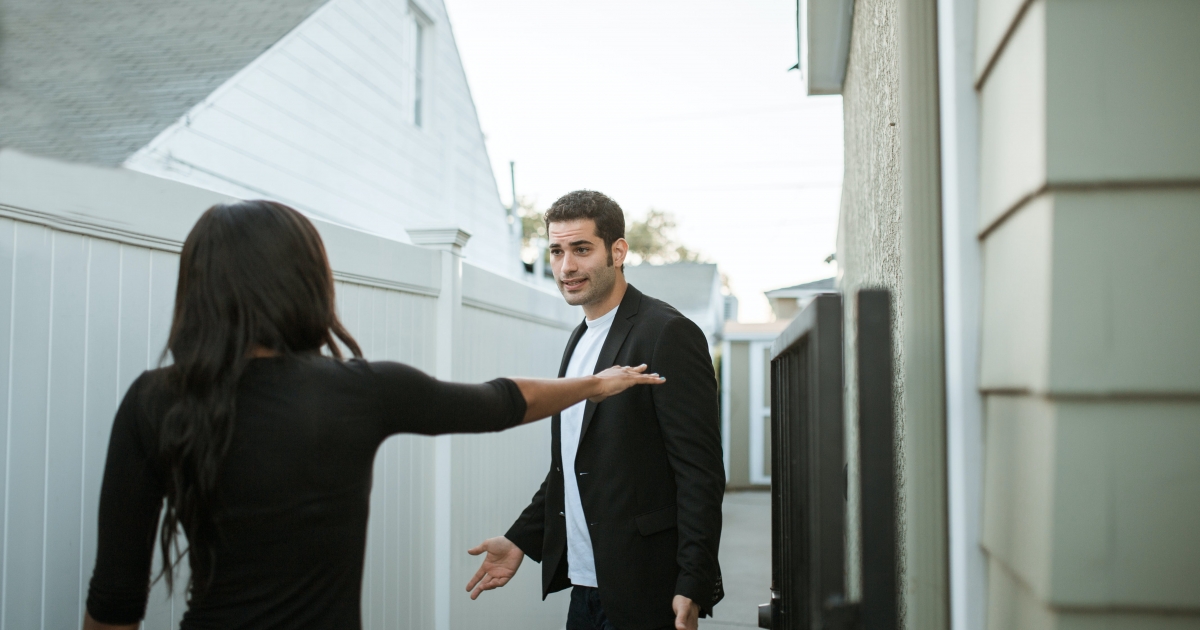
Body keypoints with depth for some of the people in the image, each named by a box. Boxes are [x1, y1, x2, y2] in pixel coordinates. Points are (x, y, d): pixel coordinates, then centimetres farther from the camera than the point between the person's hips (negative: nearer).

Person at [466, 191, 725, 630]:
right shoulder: (582, 339, 12)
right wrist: (520, 539, 10)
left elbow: (701, 472, -17)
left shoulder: (669, 334, -13)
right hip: (584, 587, 8)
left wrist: (693, 586, -20)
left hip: (642, 593, -8)